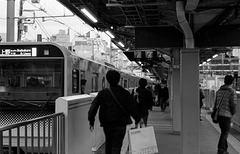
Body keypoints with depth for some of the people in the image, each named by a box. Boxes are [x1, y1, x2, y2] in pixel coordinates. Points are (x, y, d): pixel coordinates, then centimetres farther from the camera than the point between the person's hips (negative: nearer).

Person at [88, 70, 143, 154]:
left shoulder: (103, 93, -4)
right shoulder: (125, 93, -5)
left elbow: (93, 107, -6)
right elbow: (132, 107, -2)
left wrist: (91, 122, 1)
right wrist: (138, 119, 12)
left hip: (107, 123, 2)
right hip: (120, 124, -1)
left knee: (108, 142, 21)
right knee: (116, 145, 0)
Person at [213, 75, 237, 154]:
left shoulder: (219, 91, 9)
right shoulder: (232, 92, -11)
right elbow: (233, 105, -13)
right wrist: (233, 113, 6)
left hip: (218, 114, 6)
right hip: (226, 115, -6)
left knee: (224, 132, 17)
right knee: (225, 133, 1)